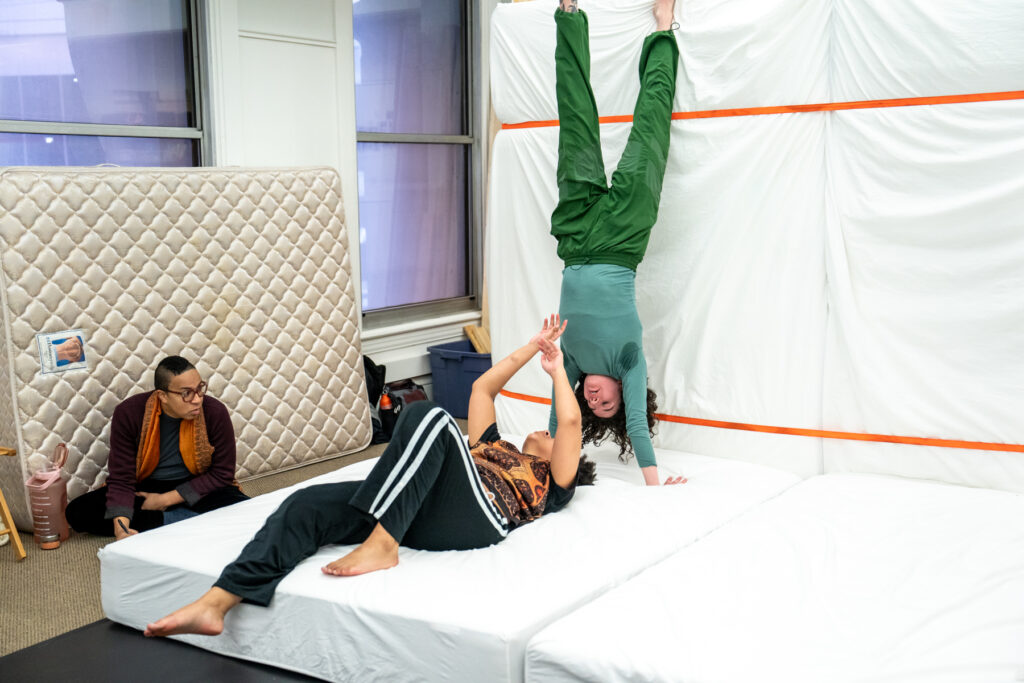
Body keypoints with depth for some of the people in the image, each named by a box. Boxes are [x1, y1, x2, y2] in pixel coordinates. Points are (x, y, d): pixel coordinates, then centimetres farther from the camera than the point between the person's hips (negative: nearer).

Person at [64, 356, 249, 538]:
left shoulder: (215, 412, -18)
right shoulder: (128, 413, -16)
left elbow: (222, 474, -11)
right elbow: (121, 477, -15)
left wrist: (166, 499, -15)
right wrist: (121, 528, -33)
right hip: (145, 488, 2)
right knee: (77, 512, -21)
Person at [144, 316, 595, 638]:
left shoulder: (552, 482, 25)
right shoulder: (495, 447, 42)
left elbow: (571, 420, 10)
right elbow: (482, 389, 41)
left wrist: (556, 369, 24)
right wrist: (531, 348, 41)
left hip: (473, 519, -6)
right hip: (416, 513, 6)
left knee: (427, 415, -28)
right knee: (309, 503, -17)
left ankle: (381, 546, -35)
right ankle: (215, 604, -28)